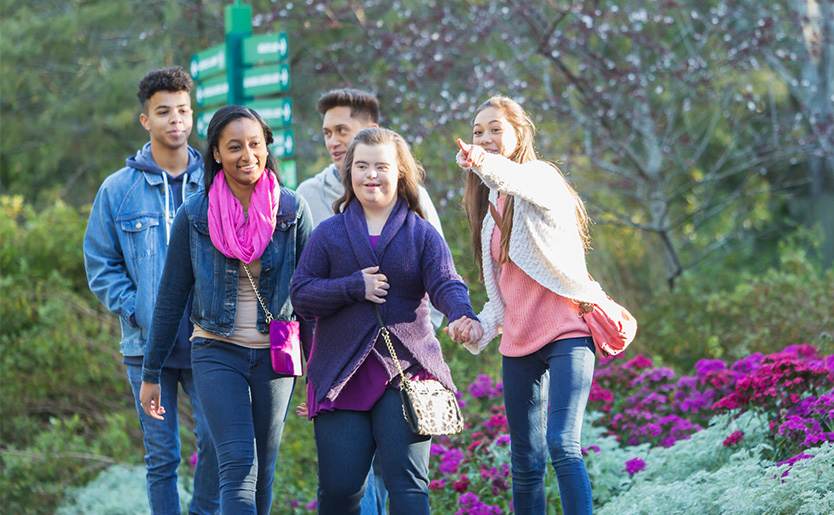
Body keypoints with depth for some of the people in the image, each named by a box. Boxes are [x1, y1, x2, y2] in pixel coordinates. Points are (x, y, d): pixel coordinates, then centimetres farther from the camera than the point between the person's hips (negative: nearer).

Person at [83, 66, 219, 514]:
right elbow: (99, 263, 7)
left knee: (216, 440, -12)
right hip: (147, 346, 0)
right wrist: (135, 312, -5)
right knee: (161, 457, 4)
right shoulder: (118, 189, 4)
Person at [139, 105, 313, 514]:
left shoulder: (292, 210, 0)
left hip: (275, 354, 2)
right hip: (217, 353, -2)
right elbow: (171, 297, 5)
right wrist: (150, 374, 7)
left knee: (263, 473, 7)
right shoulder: (194, 215, -2)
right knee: (238, 465, -16)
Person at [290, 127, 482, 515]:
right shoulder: (328, 234, 10)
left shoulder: (422, 234, 8)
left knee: (407, 481, -9)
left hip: (406, 370, -1)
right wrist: (354, 287, -11)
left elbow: (446, 284, -8)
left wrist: (461, 315, -31)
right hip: (341, 376, 1)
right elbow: (301, 295, 4)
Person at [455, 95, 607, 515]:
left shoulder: (542, 177, -3)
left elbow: (521, 181, -31)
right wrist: (479, 327, 3)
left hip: (566, 331, -7)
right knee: (525, 463, 5)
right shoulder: (489, 206, 17)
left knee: (562, 444, -21)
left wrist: (483, 164, -53)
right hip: (518, 343, 7)